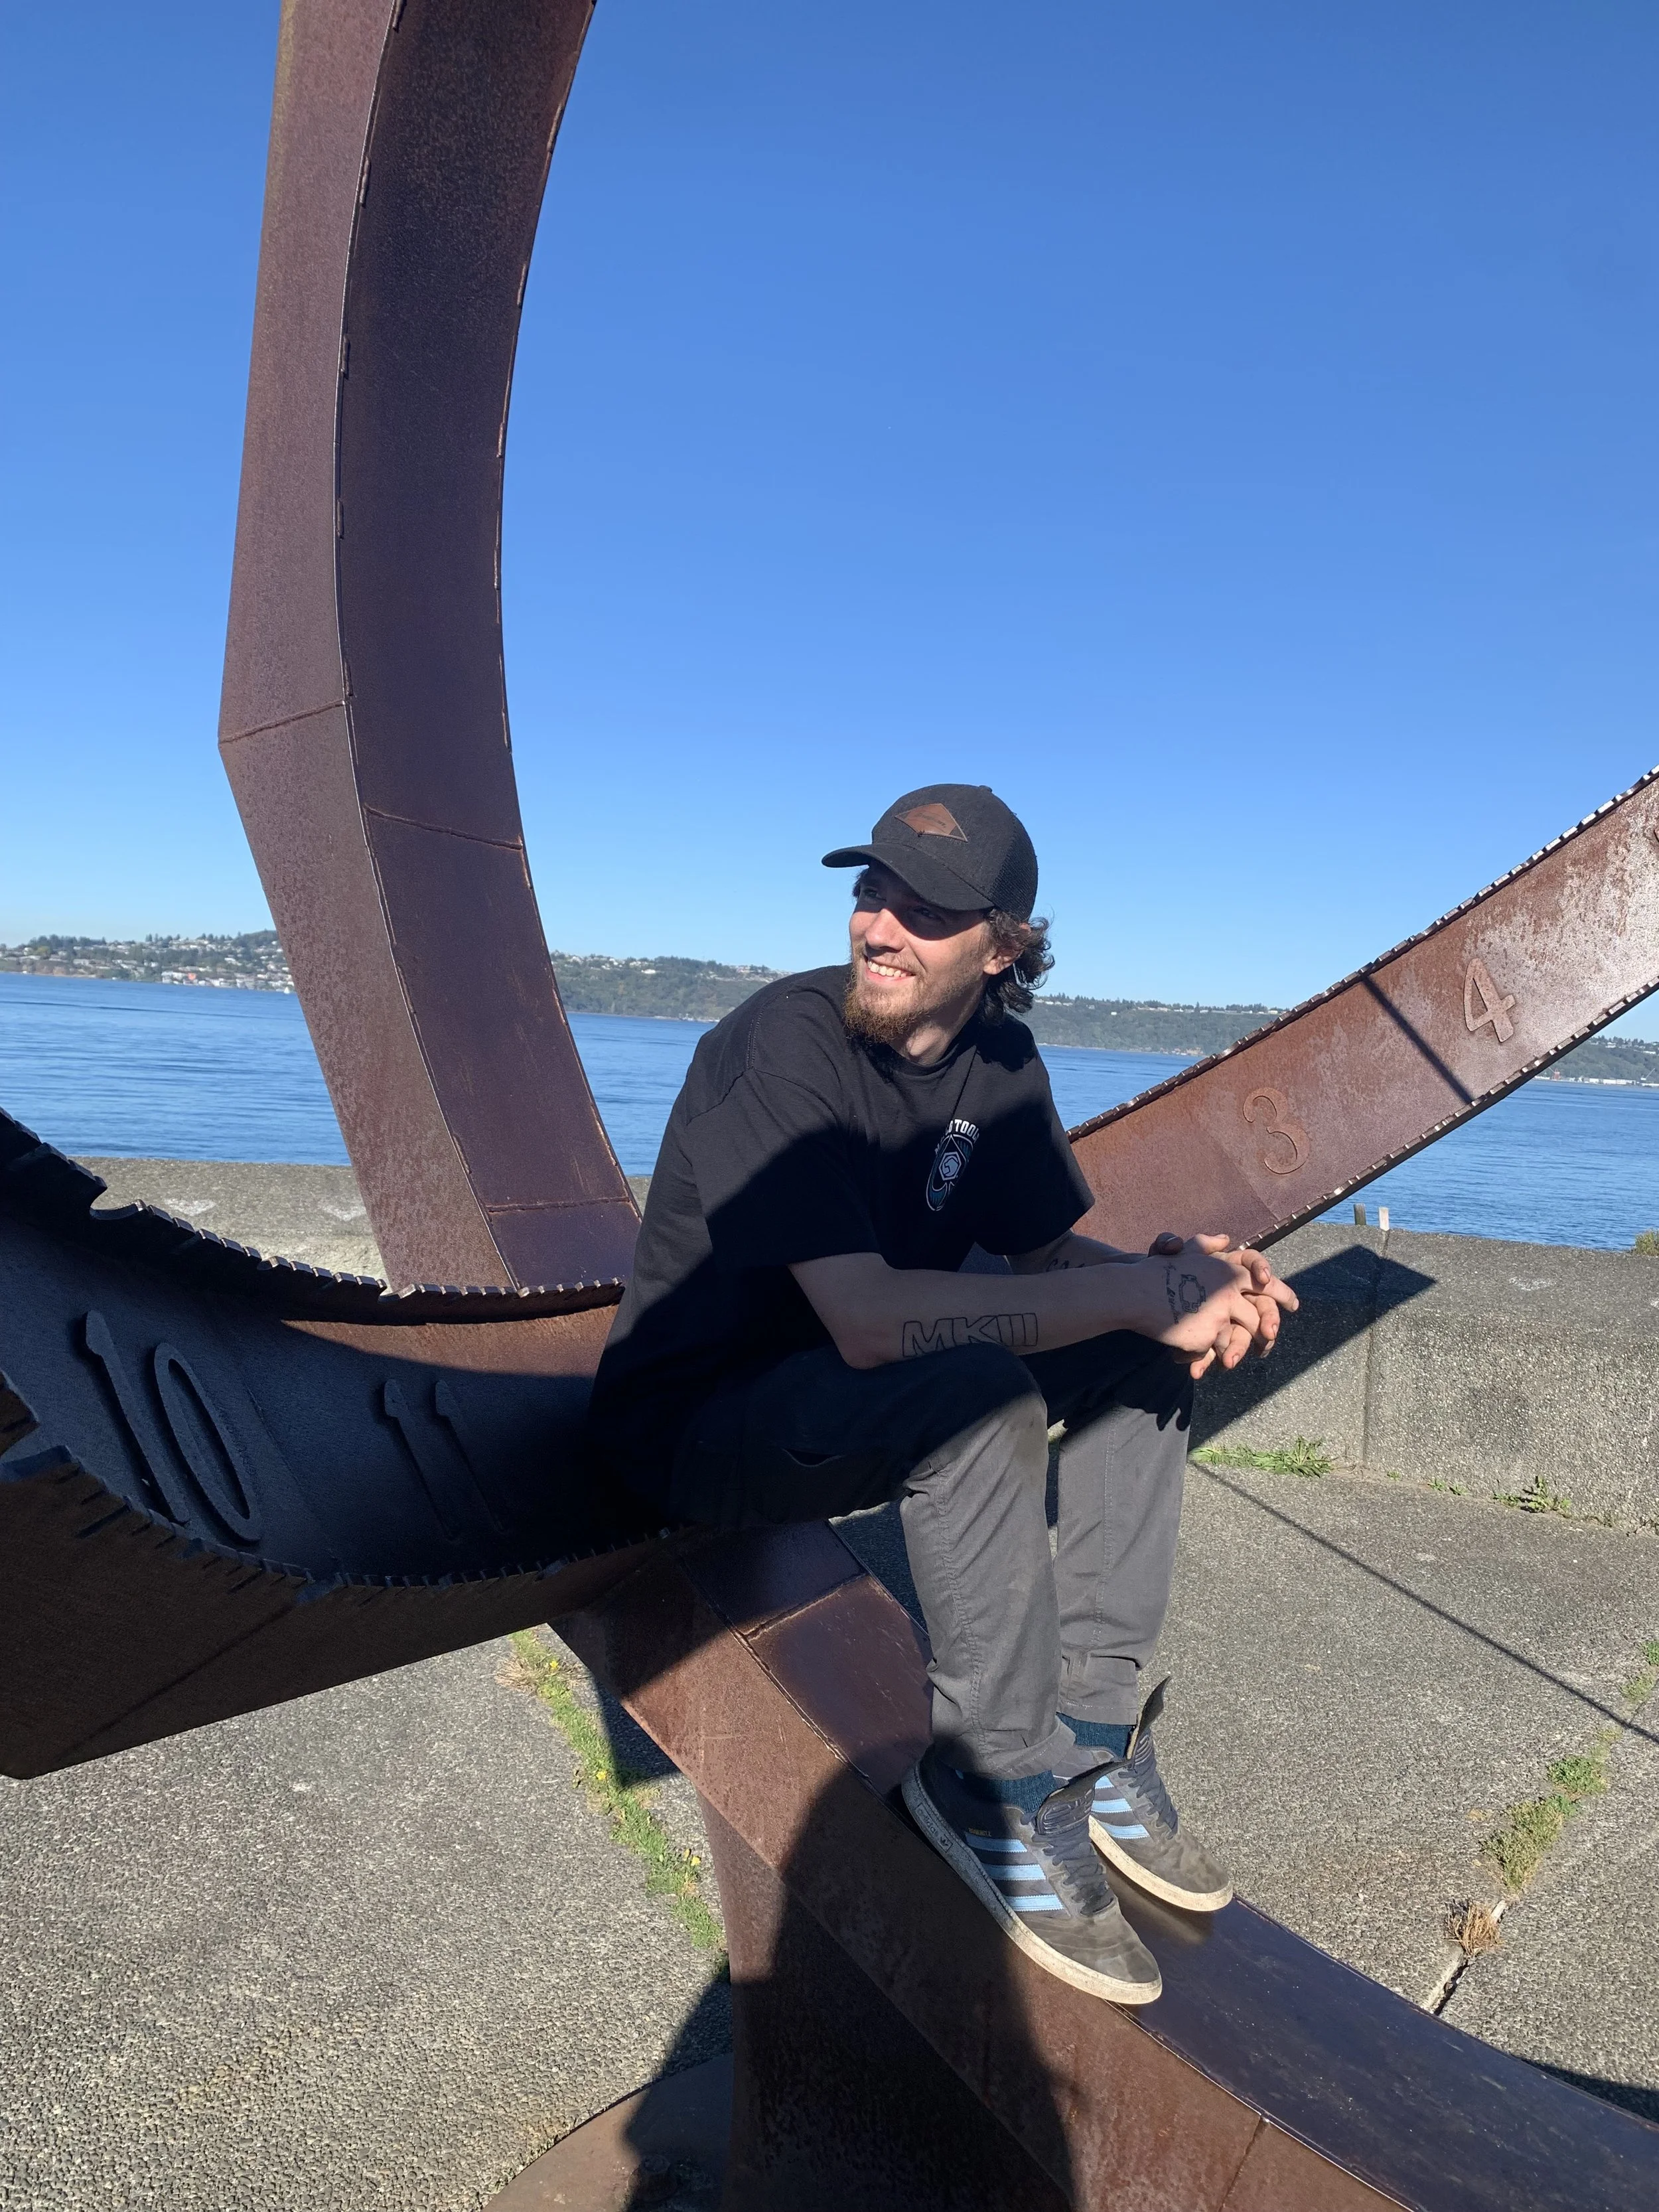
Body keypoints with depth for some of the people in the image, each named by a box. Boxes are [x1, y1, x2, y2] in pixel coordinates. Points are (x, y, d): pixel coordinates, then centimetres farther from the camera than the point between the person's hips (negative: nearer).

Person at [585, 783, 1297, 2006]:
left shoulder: (998, 1060, -1)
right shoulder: (784, 1042, -25)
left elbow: (1048, 1250, 7)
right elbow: (869, 1318, -34)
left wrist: (1179, 1273, -16)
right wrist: (1140, 1289, -29)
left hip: (866, 1398, 8)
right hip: (694, 1417, -7)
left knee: (1146, 1352, -3)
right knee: (979, 1392, -33)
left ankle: (1092, 1727, -1)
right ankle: (993, 1777, -13)